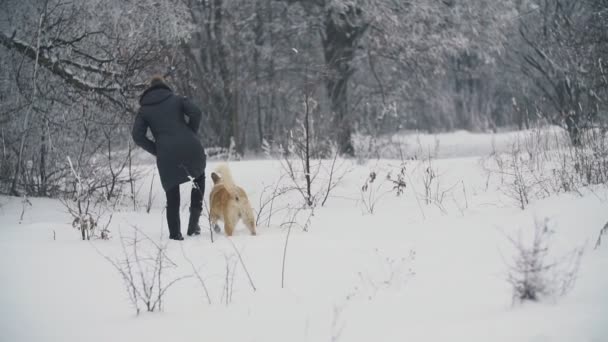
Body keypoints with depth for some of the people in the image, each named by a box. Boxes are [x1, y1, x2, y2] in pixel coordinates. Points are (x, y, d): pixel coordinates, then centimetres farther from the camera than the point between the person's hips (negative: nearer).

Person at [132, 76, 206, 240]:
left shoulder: (144, 109, 15)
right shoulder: (177, 99, 15)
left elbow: (137, 135, 2)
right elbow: (195, 112, -3)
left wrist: (156, 150, 10)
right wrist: (191, 135, 7)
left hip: (166, 154, 0)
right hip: (191, 148, 0)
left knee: (172, 196, 14)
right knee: (199, 177, 25)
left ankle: (175, 233, 9)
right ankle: (193, 223, 14)